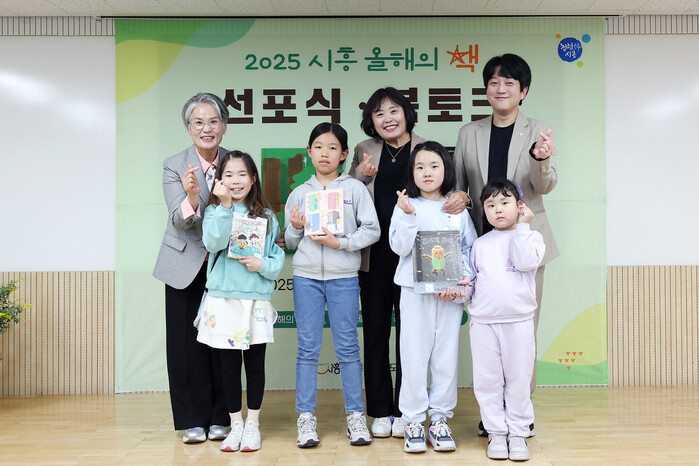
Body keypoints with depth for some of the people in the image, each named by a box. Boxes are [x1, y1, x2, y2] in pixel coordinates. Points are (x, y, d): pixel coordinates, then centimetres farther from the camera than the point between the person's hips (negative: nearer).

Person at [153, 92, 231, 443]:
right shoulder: (174, 166, -6)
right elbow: (180, 220, -17)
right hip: (185, 266, -1)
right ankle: (193, 420, 18)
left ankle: (220, 418, 20)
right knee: (187, 342, 3)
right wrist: (192, 198, -36)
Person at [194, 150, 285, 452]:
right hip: (223, 300, 0)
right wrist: (225, 206, -21)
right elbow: (213, 243, -16)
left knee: (255, 365, 8)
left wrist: (263, 265, -14)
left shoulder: (266, 216, 6)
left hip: (256, 300, 1)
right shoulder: (214, 211, 3)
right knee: (229, 366, 8)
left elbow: (278, 257, 5)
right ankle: (235, 424, 23)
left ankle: (252, 424, 24)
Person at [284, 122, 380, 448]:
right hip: (306, 277, 2)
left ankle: (356, 416, 15)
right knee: (308, 348, 4)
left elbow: (372, 230, -2)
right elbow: (290, 242, 14)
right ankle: (306, 418, 12)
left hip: (344, 277, -1)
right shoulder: (299, 193, 10)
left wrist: (340, 241, -13)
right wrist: (296, 228, -7)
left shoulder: (355, 188, 4)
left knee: (348, 347, 4)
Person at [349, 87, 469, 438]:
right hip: (374, 257, 2)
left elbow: (447, 187, 2)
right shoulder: (364, 151, 10)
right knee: (375, 331, 7)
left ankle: (405, 411, 19)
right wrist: (361, 176, -10)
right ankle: (380, 412, 20)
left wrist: (461, 195, -21)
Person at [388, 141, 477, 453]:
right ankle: (413, 421, 14)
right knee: (414, 354, 1)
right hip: (415, 290, -2)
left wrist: (466, 278, -8)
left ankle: (439, 418, 19)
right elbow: (399, 247, -8)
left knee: (447, 354, 6)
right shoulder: (406, 206, 1)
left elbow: (472, 247, 8)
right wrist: (409, 215, -21)